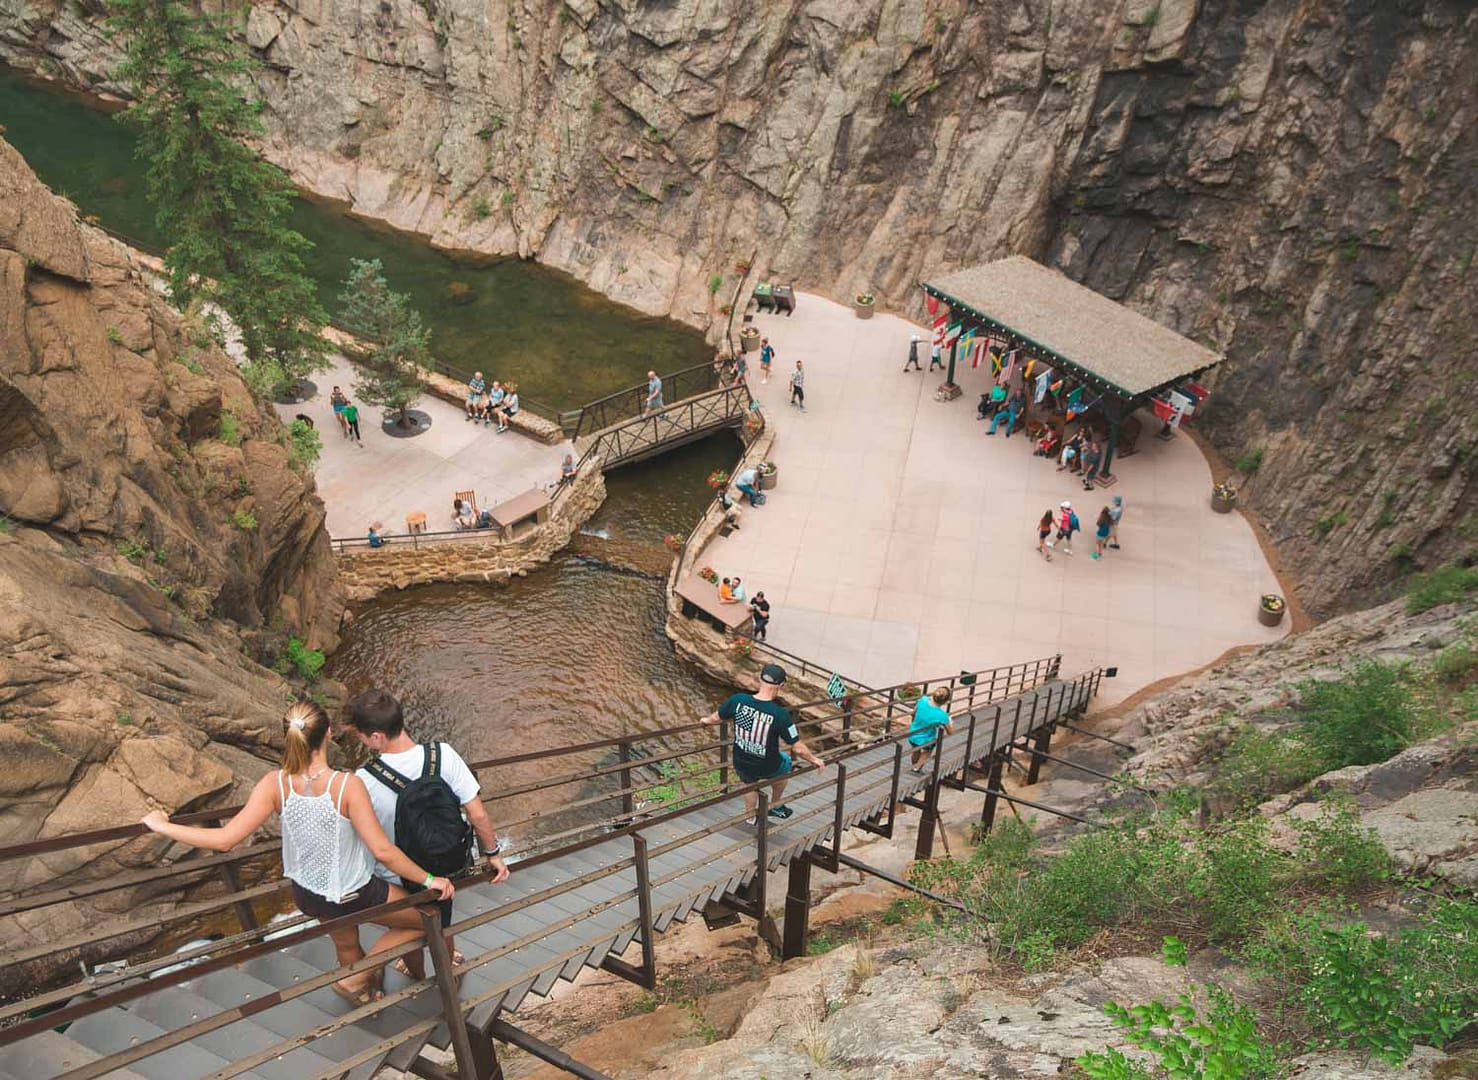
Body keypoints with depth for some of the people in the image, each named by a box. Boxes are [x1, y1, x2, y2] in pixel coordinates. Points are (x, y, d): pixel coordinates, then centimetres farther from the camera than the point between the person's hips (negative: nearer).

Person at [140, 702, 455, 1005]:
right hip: (355, 895, -5)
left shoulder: (275, 784, -22)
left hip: (307, 893, 5)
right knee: (426, 919, 19)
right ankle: (355, 979, 21)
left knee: (346, 946, 34)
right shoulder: (347, 785, -32)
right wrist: (428, 879, -18)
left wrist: (162, 826, -7)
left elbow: (224, 839, -21)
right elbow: (382, 850, -31)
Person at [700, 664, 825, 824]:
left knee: (750, 784, 36)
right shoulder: (780, 714, -28)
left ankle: (751, 818, 57)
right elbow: (798, 748, -20)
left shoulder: (738, 701, -19)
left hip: (741, 764, 2)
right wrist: (814, 760, 0)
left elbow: (716, 717, 1)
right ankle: (775, 806, 50)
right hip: (766, 768, -2)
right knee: (786, 762, 33)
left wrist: (707, 720, 26)